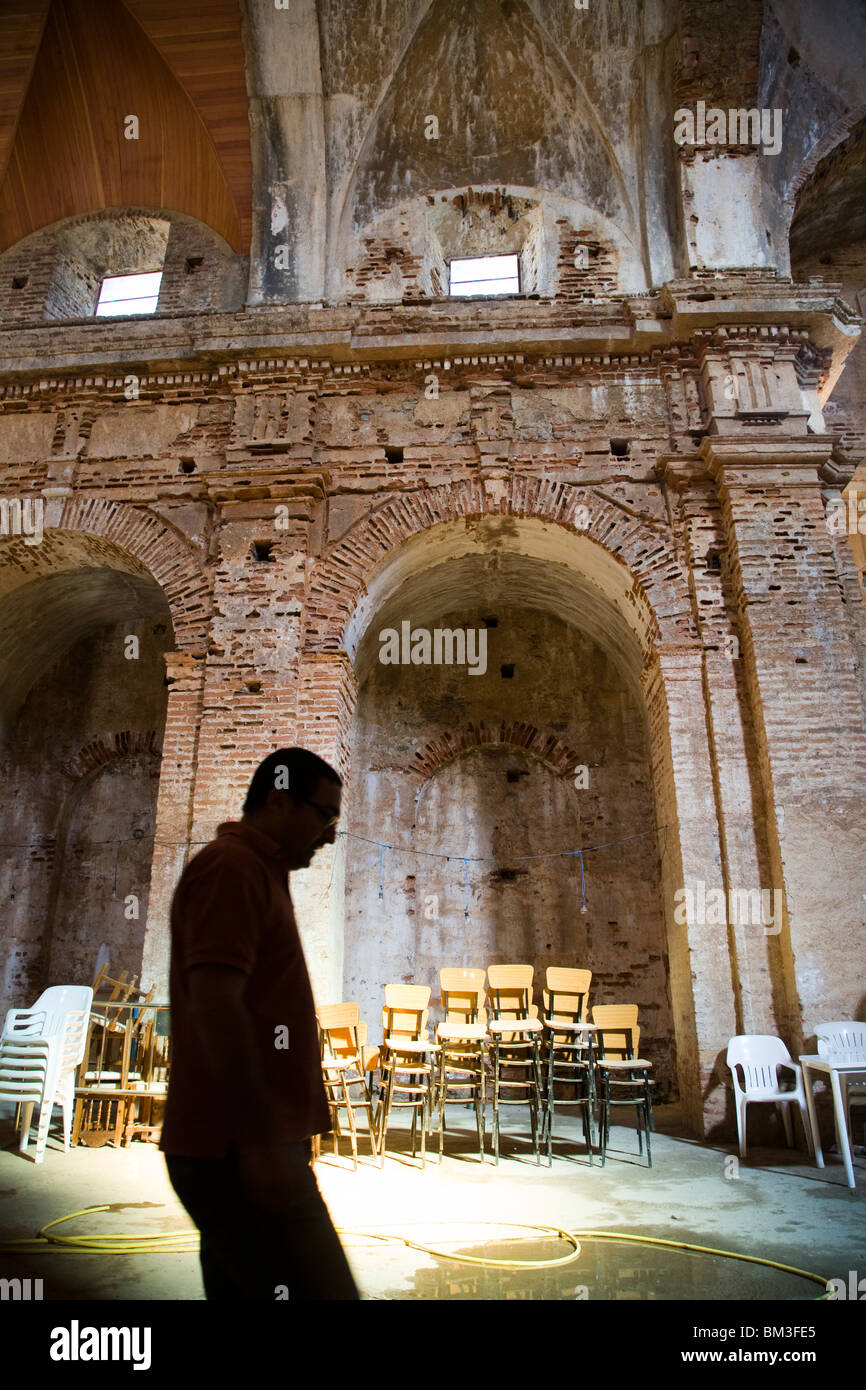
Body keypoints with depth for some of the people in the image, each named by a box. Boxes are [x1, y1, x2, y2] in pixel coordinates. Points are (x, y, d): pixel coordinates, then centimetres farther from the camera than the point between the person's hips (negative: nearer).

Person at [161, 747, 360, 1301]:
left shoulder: (255, 873, 18)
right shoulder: (231, 868, -13)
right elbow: (214, 1003, -23)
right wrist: (261, 1142, -22)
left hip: (242, 1150, 10)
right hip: (239, 1151, -10)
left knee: (241, 1285, 15)